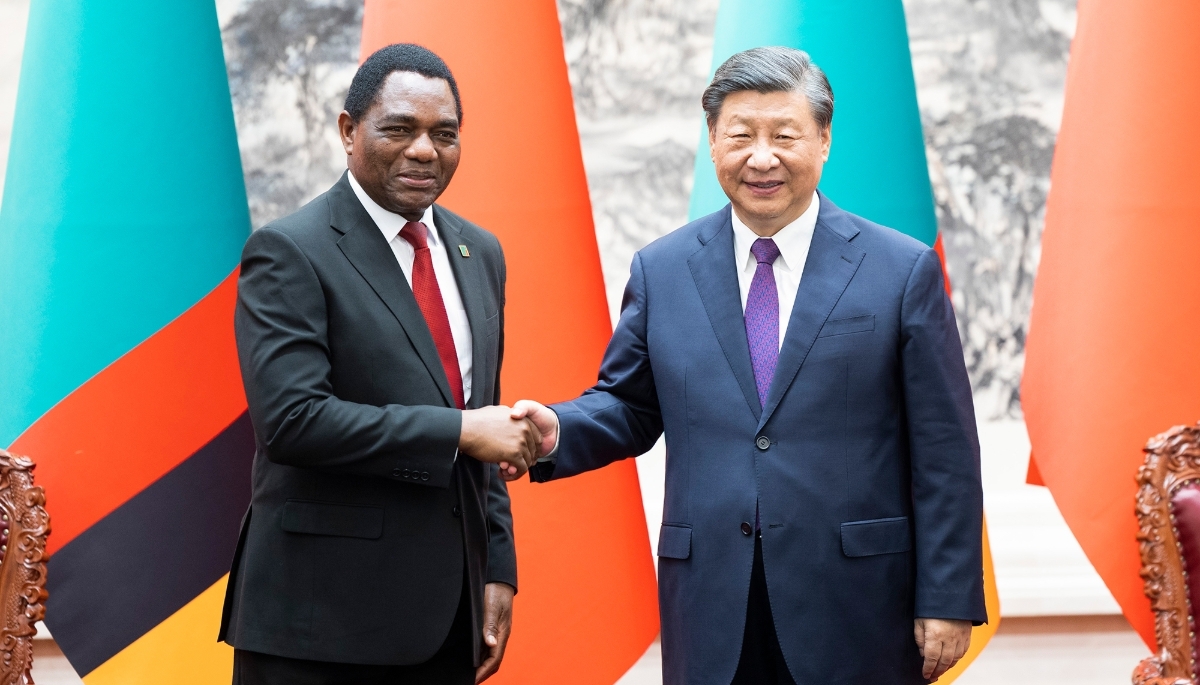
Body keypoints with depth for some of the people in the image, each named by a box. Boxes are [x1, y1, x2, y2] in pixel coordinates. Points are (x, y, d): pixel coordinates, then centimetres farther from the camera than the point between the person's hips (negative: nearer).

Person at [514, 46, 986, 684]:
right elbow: (629, 406, 13)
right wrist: (557, 431, -9)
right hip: (712, 612, 2)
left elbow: (944, 456, -3)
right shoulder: (659, 270, 6)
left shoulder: (903, 271, -2)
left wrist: (948, 602, -6)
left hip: (856, 611, -2)